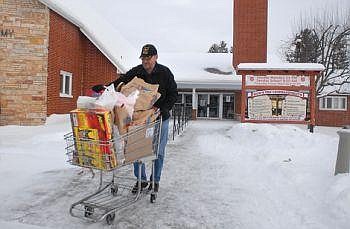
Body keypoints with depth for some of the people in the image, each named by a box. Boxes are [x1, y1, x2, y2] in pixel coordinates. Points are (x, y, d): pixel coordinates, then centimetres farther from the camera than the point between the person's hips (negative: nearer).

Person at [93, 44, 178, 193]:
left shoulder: (165, 73, -6)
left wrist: (163, 109, -18)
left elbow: (173, 94, -3)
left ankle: (155, 180, 23)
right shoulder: (135, 72, -1)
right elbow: (118, 83, -6)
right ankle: (142, 180, 20)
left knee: (158, 151, 6)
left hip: (160, 119, -2)